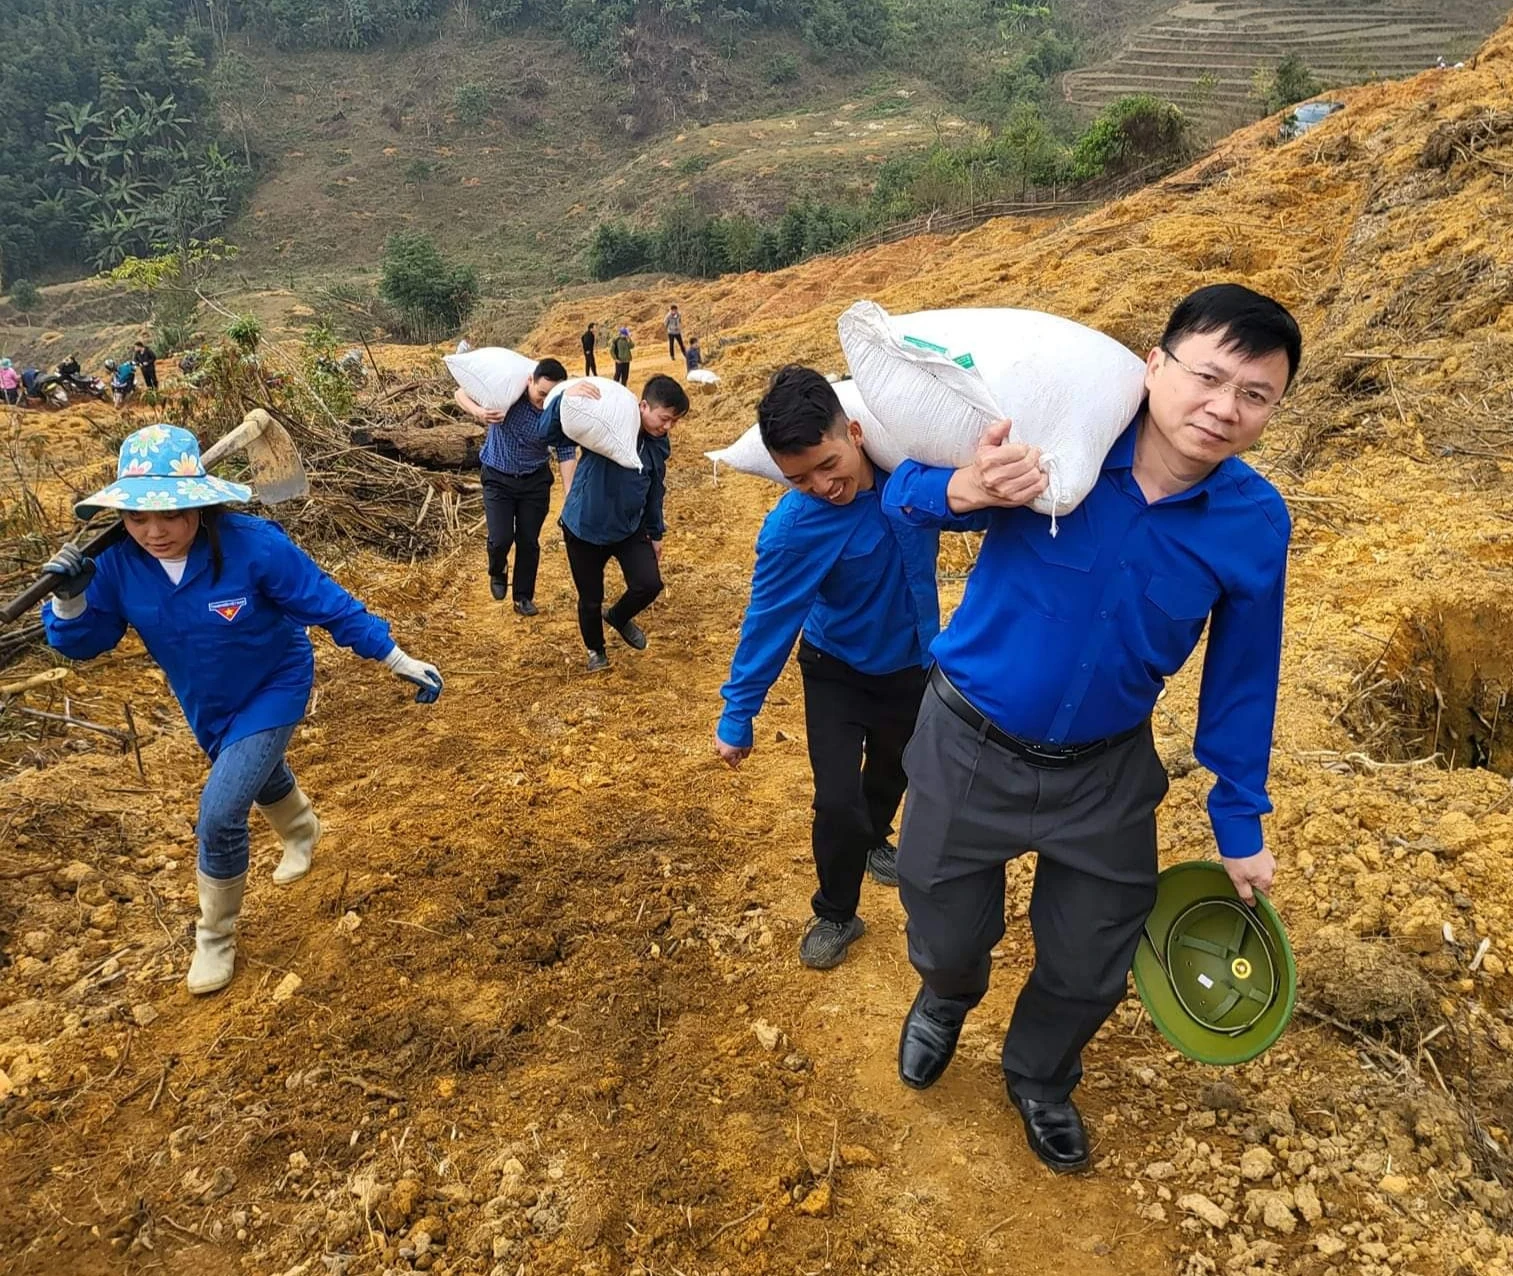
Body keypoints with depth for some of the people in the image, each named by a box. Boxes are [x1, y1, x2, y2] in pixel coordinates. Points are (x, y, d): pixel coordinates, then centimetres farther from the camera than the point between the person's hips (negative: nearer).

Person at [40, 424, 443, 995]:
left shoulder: (254, 546, -32)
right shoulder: (119, 564, -19)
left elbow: (330, 605, -24)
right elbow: (83, 642, -8)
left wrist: (398, 660, -20)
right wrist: (70, 600, -30)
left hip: (272, 691, -5)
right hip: (206, 706, 5)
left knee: (219, 815, -14)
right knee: (262, 779, 30)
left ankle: (216, 937, 13)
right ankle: (302, 830, 66)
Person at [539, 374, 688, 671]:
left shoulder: (659, 444, -3)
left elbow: (654, 491, 10)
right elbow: (549, 434, -28)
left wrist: (656, 534, 17)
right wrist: (565, 397, -46)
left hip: (629, 528, 4)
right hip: (584, 528, -4)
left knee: (650, 584, -10)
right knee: (591, 599, 7)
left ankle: (619, 617, 26)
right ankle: (595, 650, 39)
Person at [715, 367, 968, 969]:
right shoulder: (794, 527, -32)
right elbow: (769, 621, -23)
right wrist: (737, 715, -16)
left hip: (911, 664, 4)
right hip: (838, 672, -3)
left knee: (892, 771, 25)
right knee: (838, 801, -11)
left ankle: (873, 841, 58)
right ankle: (836, 916, 18)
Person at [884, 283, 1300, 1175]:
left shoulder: (1258, 523, -13)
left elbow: (1241, 679, 0)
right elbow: (902, 490, -11)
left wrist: (1240, 826, 7)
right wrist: (964, 489, -36)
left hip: (1108, 772, 2)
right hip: (968, 749, -2)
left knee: (1091, 967, 18)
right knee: (948, 937, 18)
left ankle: (1040, 1079, 54)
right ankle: (945, 1003, 59)